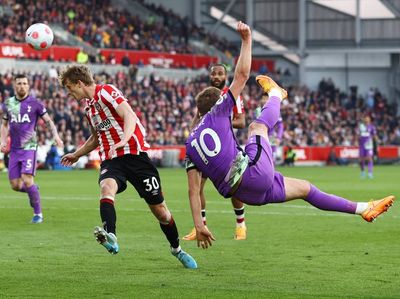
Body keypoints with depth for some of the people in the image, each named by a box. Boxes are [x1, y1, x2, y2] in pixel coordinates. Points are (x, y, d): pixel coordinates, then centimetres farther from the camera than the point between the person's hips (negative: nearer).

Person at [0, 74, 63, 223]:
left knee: (27, 180, -17)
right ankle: (33, 190, 34)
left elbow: (48, 120, 3)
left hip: (29, 147, -4)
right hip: (14, 149, 4)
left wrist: (55, 134, -14)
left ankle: (38, 213, -4)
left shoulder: (34, 103, -2)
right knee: (15, 185, 1)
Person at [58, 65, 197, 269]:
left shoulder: (106, 91, -6)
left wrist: (123, 140, -37)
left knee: (159, 209, 1)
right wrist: (77, 155, 39)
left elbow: (129, 116, -21)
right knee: (106, 187, -31)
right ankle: (110, 236, -56)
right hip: (110, 160, 6)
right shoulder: (88, 106, 19)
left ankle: (177, 250, 25)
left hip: (134, 154, -6)